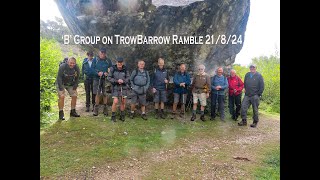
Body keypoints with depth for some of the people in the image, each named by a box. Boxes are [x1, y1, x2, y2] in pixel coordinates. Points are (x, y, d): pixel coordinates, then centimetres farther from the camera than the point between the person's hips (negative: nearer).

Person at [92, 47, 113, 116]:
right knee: (97, 94, 3)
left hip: (105, 79, 0)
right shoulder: (96, 60, 2)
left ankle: (105, 109, 16)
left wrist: (107, 73, -13)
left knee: (105, 94, 4)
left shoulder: (108, 60, 4)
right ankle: (96, 109, 14)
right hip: (97, 79, 0)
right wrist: (97, 73, -17)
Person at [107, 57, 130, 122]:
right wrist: (117, 81, -20)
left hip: (123, 87, 3)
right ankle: (113, 116, 7)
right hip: (115, 87, -3)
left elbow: (128, 78, 0)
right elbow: (109, 78, -7)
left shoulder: (125, 69, -3)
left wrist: (123, 81, -20)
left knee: (123, 102, 6)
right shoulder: (112, 68, -8)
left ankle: (122, 116, 23)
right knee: (115, 102, -11)